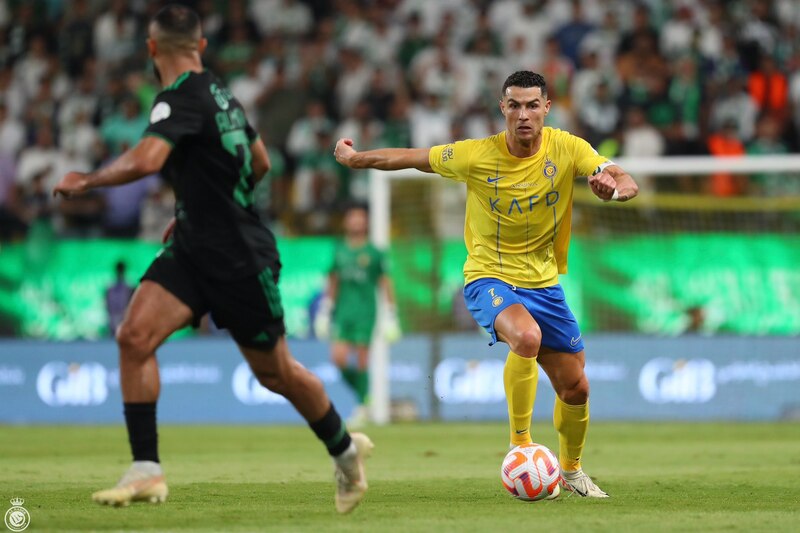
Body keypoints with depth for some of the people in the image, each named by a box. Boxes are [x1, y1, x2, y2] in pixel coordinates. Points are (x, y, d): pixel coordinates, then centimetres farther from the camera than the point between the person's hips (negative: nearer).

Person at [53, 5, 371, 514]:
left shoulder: (182, 98, -19)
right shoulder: (219, 91, 9)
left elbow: (146, 160, -36)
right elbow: (259, 162, 22)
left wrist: (86, 181, -20)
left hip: (241, 259, -8)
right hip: (194, 248, 8)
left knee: (275, 373, 8)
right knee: (134, 336, -11)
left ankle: (345, 448, 33)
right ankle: (147, 471, -13)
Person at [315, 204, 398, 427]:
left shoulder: (374, 253, 1)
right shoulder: (340, 251, 11)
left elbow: (386, 285, 3)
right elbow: (332, 283, 19)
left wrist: (391, 317, 0)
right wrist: (324, 313, 16)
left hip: (365, 311, -3)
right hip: (343, 311, 3)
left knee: (361, 361, -7)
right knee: (339, 358, -9)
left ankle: (362, 408, 1)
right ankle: (362, 394, 13)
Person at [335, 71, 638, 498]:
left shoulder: (567, 149, -10)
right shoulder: (477, 155, -15)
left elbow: (628, 184, -17)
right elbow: (415, 158, -1)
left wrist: (614, 186, -41)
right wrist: (355, 159, 2)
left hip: (544, 283, 4)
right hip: (489, 278, -4)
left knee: (575, 388, 7)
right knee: (526, 337, -36)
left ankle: (571, 470, 36)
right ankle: (520, 445, -21)